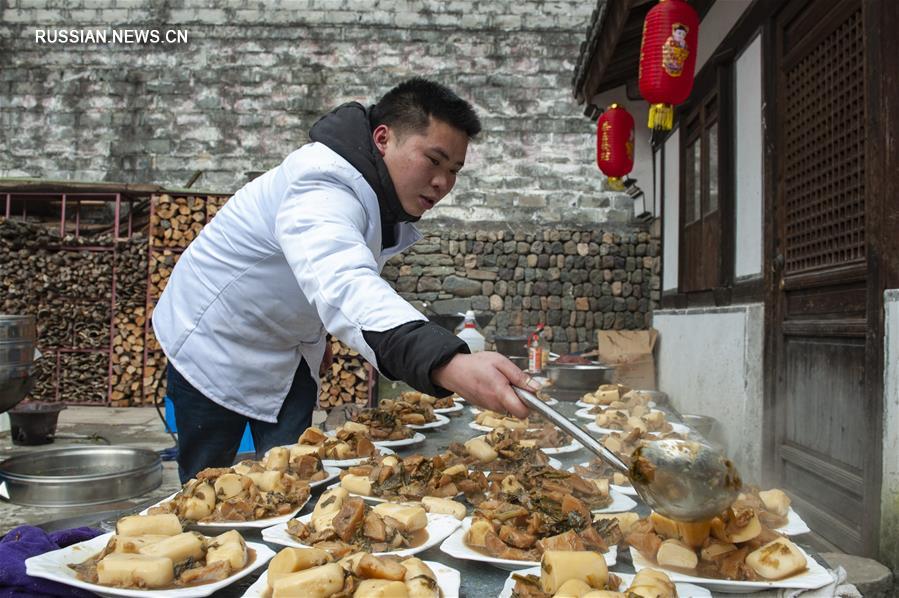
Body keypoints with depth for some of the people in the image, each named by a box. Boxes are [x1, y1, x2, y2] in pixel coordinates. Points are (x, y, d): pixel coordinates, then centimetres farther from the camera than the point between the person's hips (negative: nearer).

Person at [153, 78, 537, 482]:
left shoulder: (389, 200, -5)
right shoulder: (323, 190, -35)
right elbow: (345, 286, -55)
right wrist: (449, 365, -70)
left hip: (289, 354, 8)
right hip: (215, 346, -7)